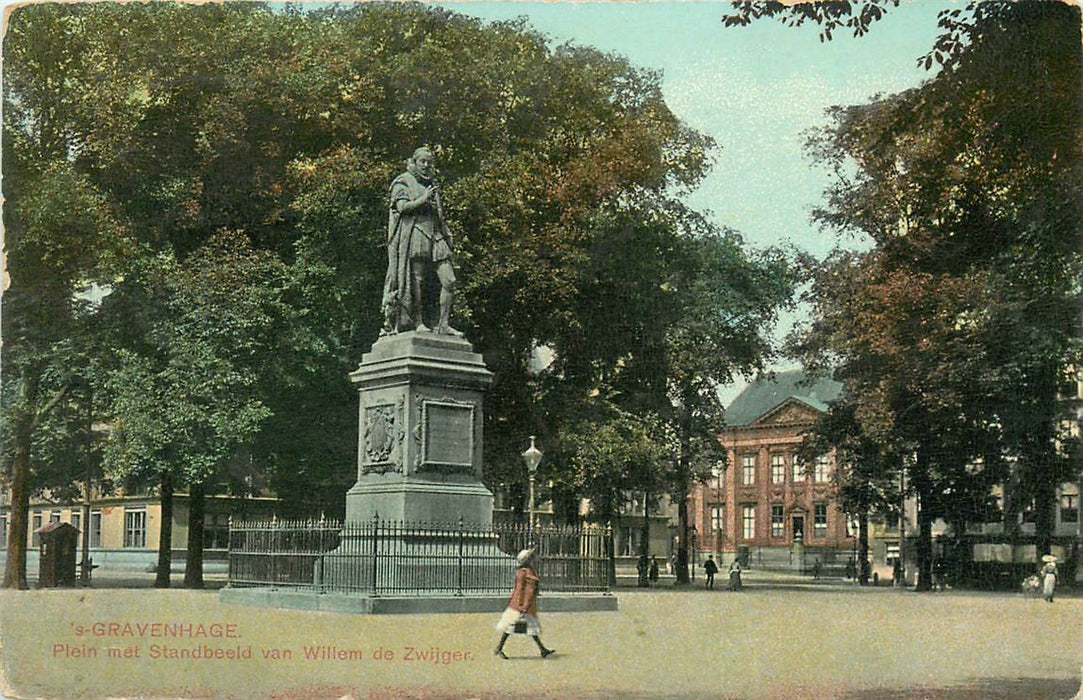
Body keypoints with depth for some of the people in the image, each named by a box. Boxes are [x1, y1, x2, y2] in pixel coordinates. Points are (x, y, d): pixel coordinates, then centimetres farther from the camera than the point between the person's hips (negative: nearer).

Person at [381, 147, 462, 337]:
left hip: (435, 237, 6)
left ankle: (444, 324, -3)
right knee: (417, 281, -10)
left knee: (449, 281, -7)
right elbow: (401, 206, -8)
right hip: (414, 235, -6)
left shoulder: (432, 185, 27)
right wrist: (423, 199, -11)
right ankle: (418, 323, -4)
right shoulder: (403, 183, 8)